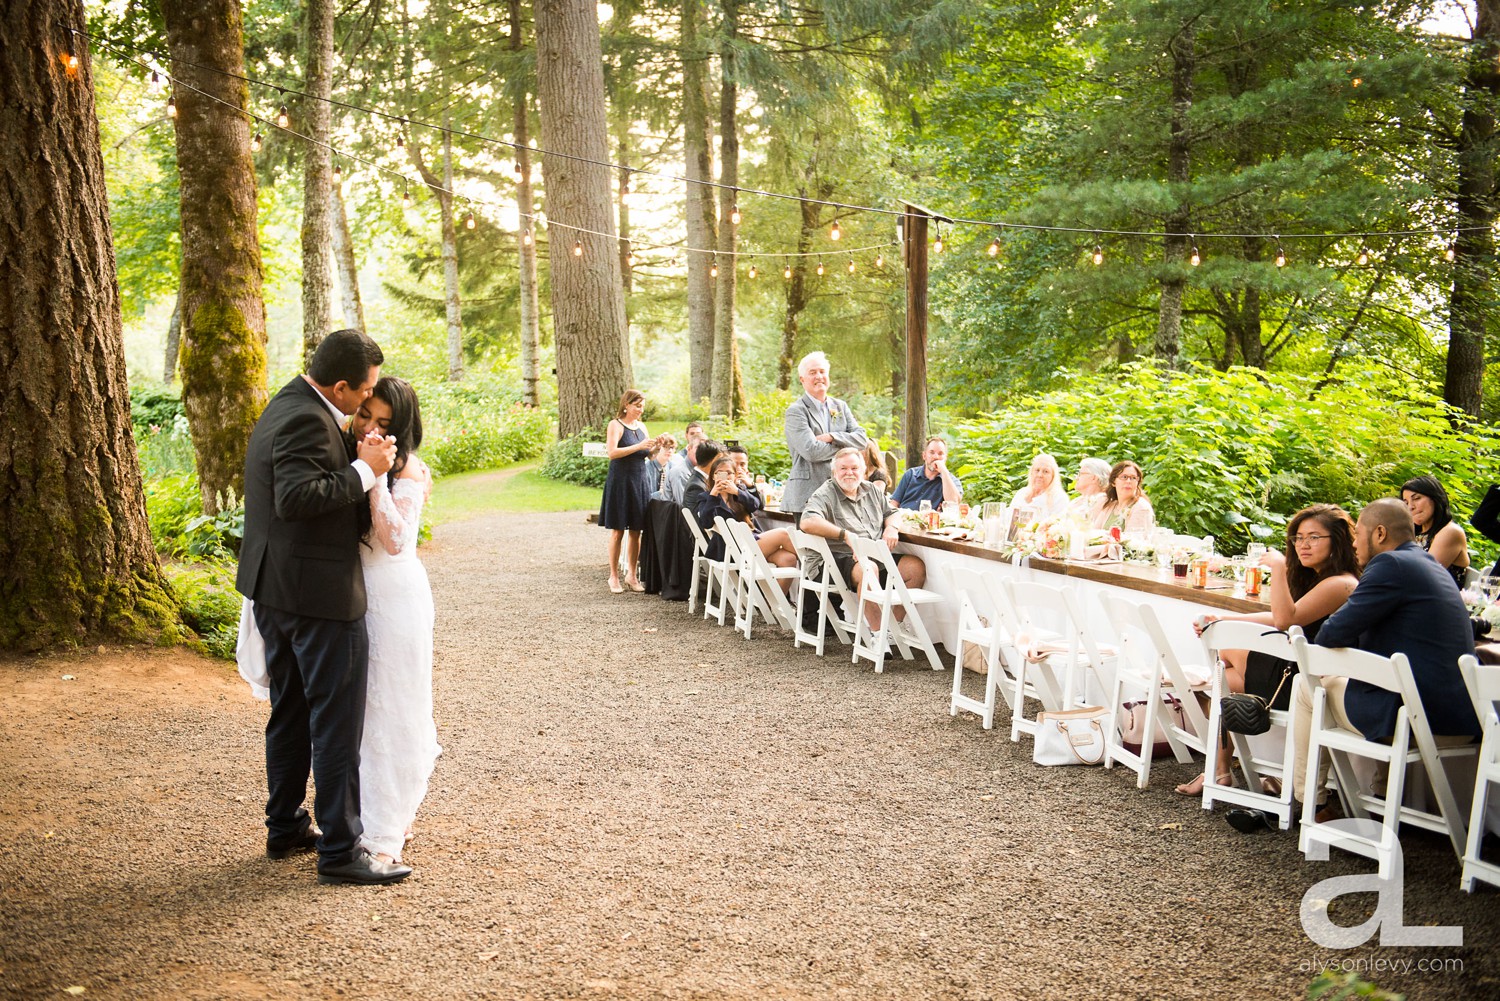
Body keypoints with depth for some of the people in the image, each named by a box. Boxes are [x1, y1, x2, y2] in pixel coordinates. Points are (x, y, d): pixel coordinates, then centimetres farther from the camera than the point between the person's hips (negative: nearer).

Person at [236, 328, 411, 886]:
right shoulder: (307, 420, -20)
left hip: (274, 590, 11)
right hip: (320, 594, -11)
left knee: (290, 714, 20)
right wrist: (365, 470, -23)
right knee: (338, 724, -2)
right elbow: (296, 496, -31)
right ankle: (340, 851, 4)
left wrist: (361, 461, 8)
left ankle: (285, 828, 31)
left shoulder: (285, 407, 13)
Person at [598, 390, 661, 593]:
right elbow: (612, 452, -19)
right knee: (617, 531, -2)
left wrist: (657, 446, -2)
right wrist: (638, 446, -23)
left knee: (636, 531, 6)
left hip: (641, 481, 6)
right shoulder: (616, 425, -6)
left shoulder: (641, 426, 12)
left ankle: (632, 575, 14)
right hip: (620, 480, -5)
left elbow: (648, 454, 18)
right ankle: (614, 577, 5)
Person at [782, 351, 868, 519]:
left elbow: (862, 439, 6)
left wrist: (832, 437, -9)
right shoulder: (796, 411, -2)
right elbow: (811, 451, -14)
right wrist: (845, 446, -2)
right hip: (808, 495, -5)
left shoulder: (840, 406, 17)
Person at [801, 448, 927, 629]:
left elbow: (890, 513, 28)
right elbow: (807, 522, -21)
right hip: (841, 558, -7)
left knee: (916, 566, -12)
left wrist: (891, 528, 2)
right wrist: (846, 535, -27)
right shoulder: (824, 495, -3)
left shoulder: (872, 490, 19)